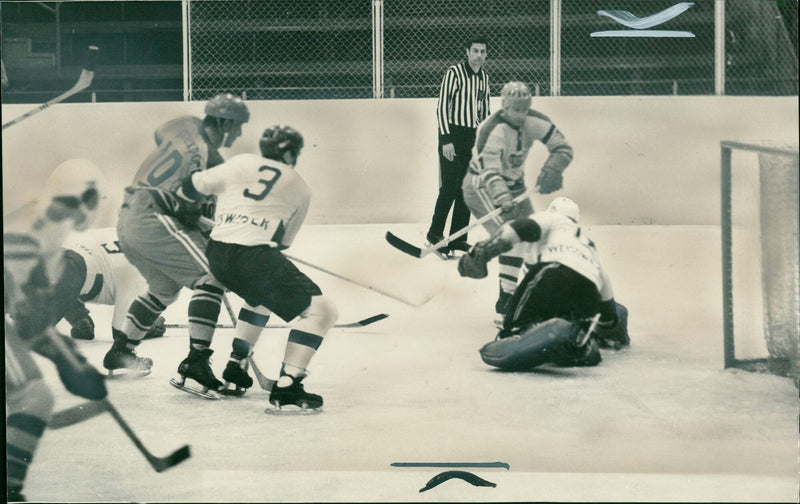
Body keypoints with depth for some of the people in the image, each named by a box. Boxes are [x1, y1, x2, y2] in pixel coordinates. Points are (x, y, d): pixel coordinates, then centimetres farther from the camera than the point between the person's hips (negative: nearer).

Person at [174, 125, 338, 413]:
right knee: (321, 310, -5)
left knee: (263, 295, 35)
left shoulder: (241, 163, 21)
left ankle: (236, 367, 37)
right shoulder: (300, 189, 16)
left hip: (217, 255, 6)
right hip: (253, 256, -6)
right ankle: (285, 389, -16)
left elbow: (192, 189, 19)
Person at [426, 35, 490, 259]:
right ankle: (434, 235, 3)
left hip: (473, 138, 7)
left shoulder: (484, 77, 11)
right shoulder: (454, 73, -11)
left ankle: (457, 239, 14)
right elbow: (441, 106, -12)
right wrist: (446, 139, -17)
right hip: (453, 135, -7)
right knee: (449, 188, -9)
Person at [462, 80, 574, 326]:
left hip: (514, 184, 8)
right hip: (482, 186, -8)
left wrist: (549, 172, -23)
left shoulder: (534, 122, -8)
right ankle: (505, 307, -23)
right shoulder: (493, 130, -27)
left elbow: (563, 148, -6)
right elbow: (490, 172, -34)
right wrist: (503, 200, -49)